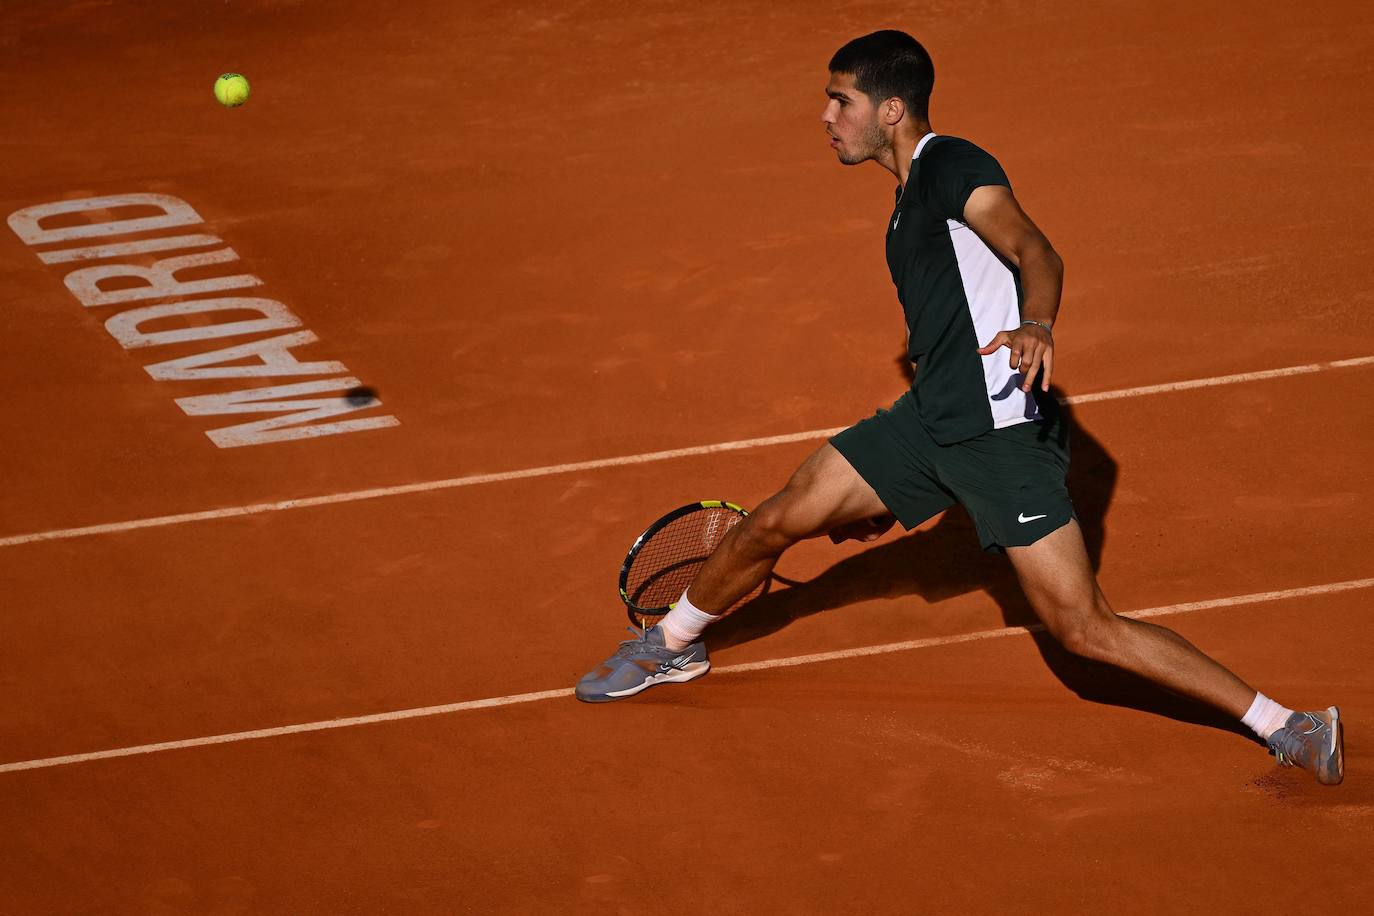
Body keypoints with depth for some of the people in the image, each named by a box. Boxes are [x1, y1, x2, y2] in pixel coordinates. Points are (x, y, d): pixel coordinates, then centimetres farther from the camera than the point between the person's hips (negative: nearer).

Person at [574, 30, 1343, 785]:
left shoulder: (955, 168, -10)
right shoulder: (910, 201, 19)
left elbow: (1035, 251, -26)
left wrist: (1037, 324, -49)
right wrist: (888, 493, 32)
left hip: (1006, 433, -9)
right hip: (932, 421, 9)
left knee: (1085, 629, -13)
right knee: (774, 524, 10)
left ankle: (1287, 727, -8)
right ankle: (672, 648, 36)